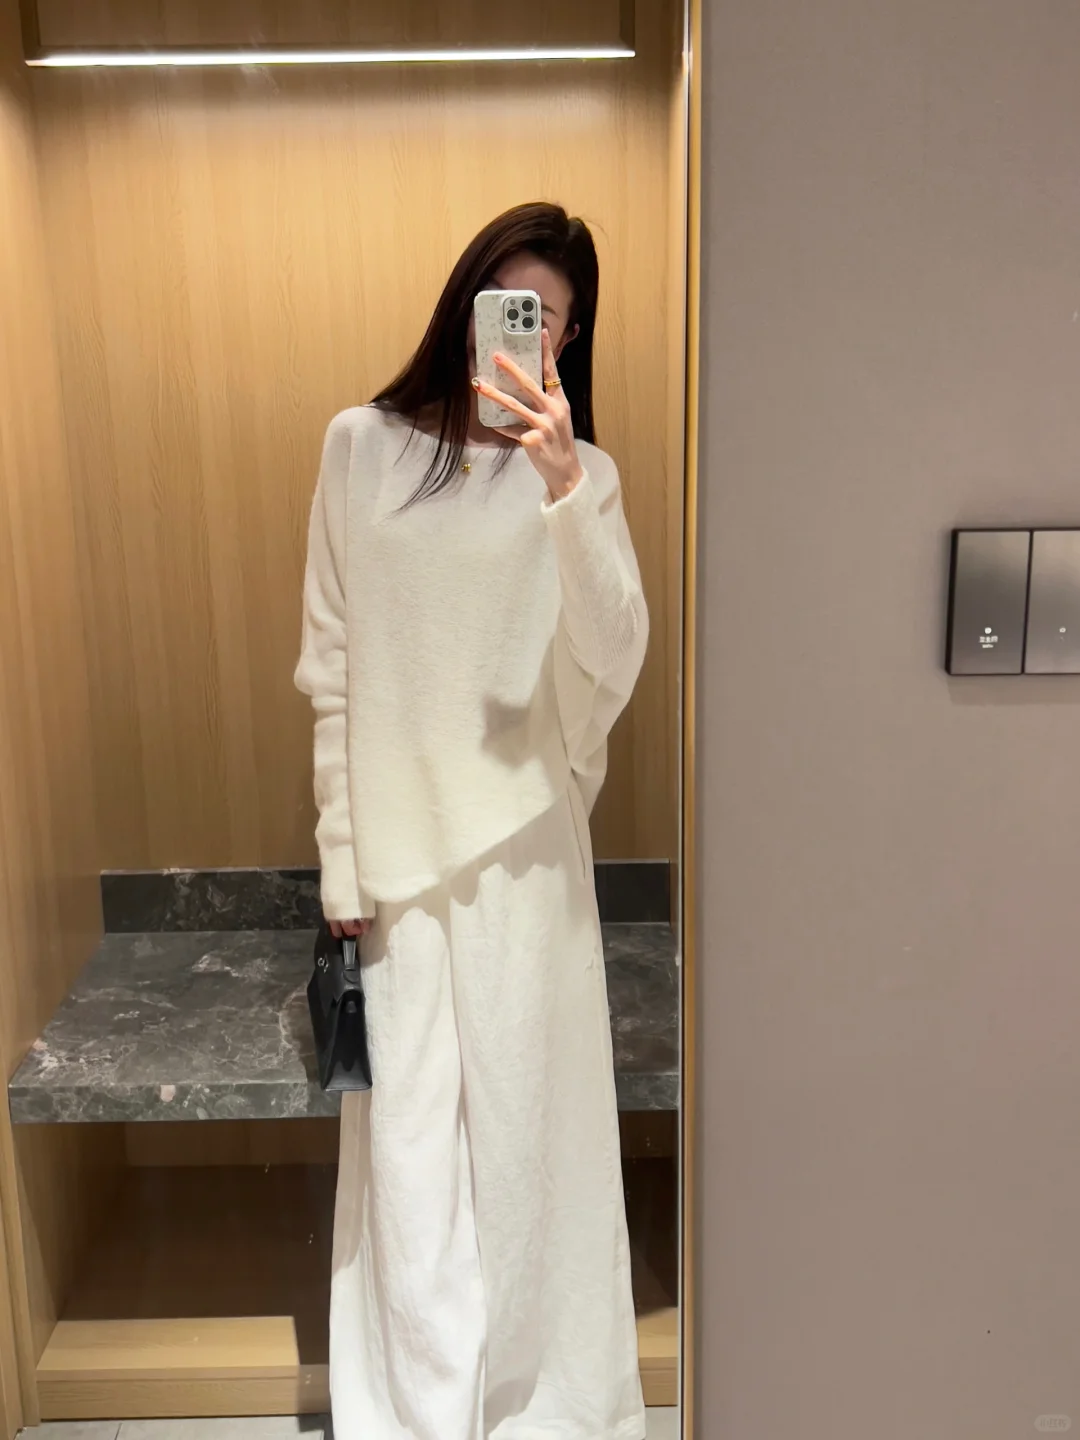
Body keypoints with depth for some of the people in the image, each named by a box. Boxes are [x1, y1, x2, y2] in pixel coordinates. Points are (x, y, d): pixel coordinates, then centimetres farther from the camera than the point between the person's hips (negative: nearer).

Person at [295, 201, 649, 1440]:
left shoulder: (580, 475, 1)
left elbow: (616, 662, -13)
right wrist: (340, 855, 1)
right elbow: (330, 671, 4)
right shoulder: (362, 448, 3)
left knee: (524, 1120, 8)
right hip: (396, 842, 1)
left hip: (524, 845, -1)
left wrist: (564, 487, -25)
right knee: (407, 1136, 6)